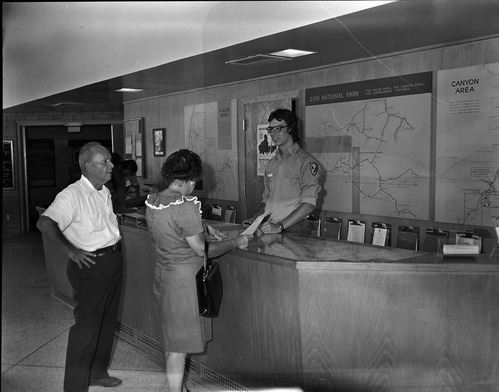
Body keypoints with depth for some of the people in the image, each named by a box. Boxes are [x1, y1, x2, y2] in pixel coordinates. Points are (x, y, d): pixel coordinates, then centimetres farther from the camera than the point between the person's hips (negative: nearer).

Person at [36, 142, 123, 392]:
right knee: (87, 326, 0)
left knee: (107, 321, 19)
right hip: (90, 265, -9)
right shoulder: (72, 195, -19)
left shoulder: (104, 192, 9)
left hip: (113, 261, 9)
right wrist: (71, 251, -26)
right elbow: (44, 223, -30)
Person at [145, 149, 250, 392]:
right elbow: (201, 250, -18)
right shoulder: (185, 207, -25)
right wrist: (235, 243, -6)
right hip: (184, 280, -8)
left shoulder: (151, 202, 0)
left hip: (163, 275, 8)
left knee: (172, 341, 21)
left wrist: (202, 229, 16)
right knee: (179, 346, 5)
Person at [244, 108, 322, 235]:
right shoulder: (271, 164, 18)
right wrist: (255, 218, 7)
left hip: (294, 231, -5)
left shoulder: (306, 162, -4)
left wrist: (280, 226, -18)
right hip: (269, 229, 5)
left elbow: (309, 203, -12)